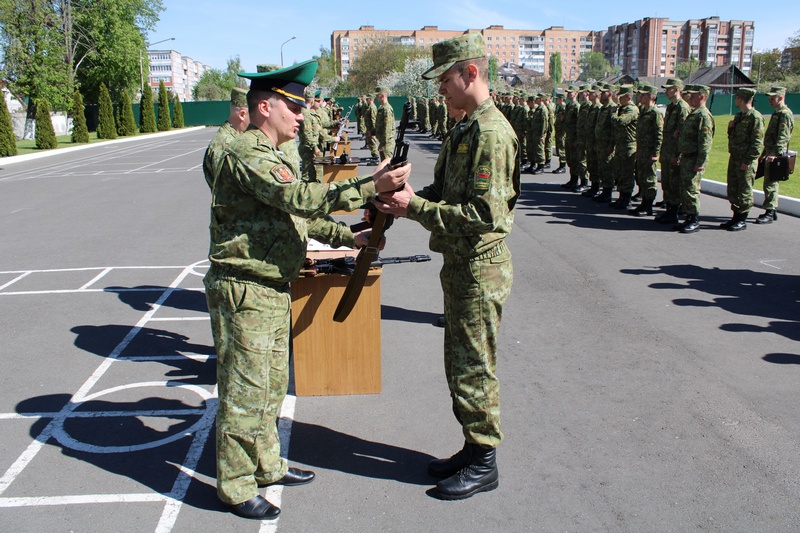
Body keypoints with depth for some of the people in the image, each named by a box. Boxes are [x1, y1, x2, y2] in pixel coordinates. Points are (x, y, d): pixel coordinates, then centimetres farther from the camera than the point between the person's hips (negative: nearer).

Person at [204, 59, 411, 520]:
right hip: (244, 291, -10)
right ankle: (236, 487, 14)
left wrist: (348, 237, 12)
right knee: (244, 390, 0)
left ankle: (267, 465, 35)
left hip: (274, 289, 10)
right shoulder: (246, 155, -18)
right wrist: (370, 186, -33)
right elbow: (301, 199, -31)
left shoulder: (280, 157, 16)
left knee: (272, 385, 19)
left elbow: (301, 215, 21)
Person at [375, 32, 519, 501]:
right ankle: (473, 449, 32)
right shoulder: (467, 128, 13)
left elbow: (485, 215, -25)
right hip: (461, 265, 10)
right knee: (459, 364, 18)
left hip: (480, 268, -10)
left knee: (474, 368, 2)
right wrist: (408, 197, 1)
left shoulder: (491, 132, -19)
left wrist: (415, 208, -22)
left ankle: (484, 464, 17)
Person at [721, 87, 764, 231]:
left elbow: (757, 143, -17)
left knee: (744, 192, 0)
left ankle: (742, 221, 7)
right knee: (732, 190, 13)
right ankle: (736, 217, 24)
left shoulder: (755, 117, -13)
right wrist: (730, 128, 3)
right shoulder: (739, 116, 14)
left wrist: (748, 161, -20)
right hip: (734, 158, 9)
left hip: (746, 161, -9)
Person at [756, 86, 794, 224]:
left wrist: (774, 154, -31)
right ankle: (773, 210, 23)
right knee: (771, 183, 15)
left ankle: (769, 214, -9)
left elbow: (783, 137, -23)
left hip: (777, 155, -10)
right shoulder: (776, 114, 19)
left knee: (770, 183, -10)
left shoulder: (785, 114, -13)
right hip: (771, 153, 10)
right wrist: (765, 153, 25)